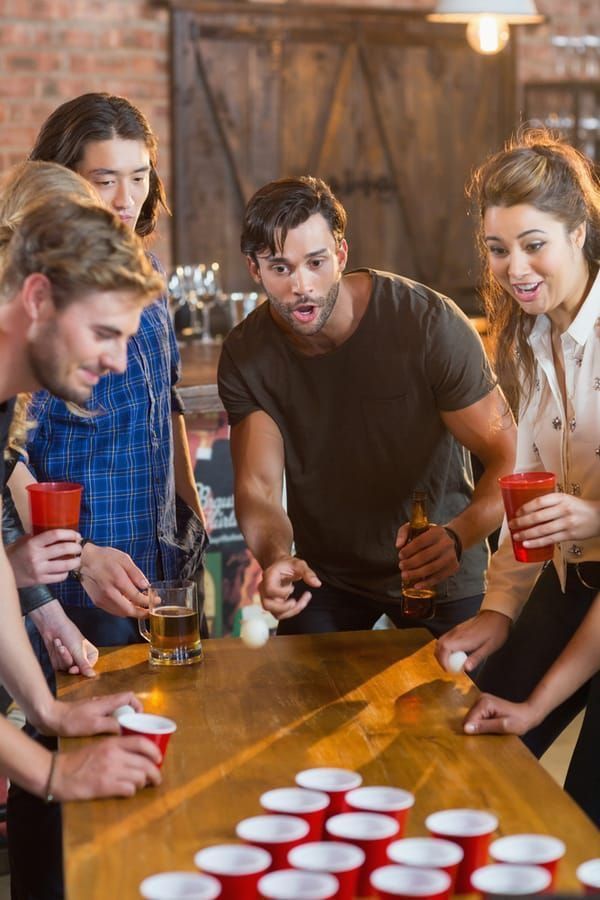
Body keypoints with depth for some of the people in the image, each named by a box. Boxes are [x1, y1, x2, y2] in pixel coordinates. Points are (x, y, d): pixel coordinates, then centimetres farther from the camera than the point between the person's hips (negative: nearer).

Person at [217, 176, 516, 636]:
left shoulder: (429, 322, -24)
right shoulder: (246, 356, -13)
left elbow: (507, 456, -22)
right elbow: (258, 487, -16)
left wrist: (457, 536, -42)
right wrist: (276, 557, -39)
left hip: (438, 576, -2)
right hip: (324, 575, 2)